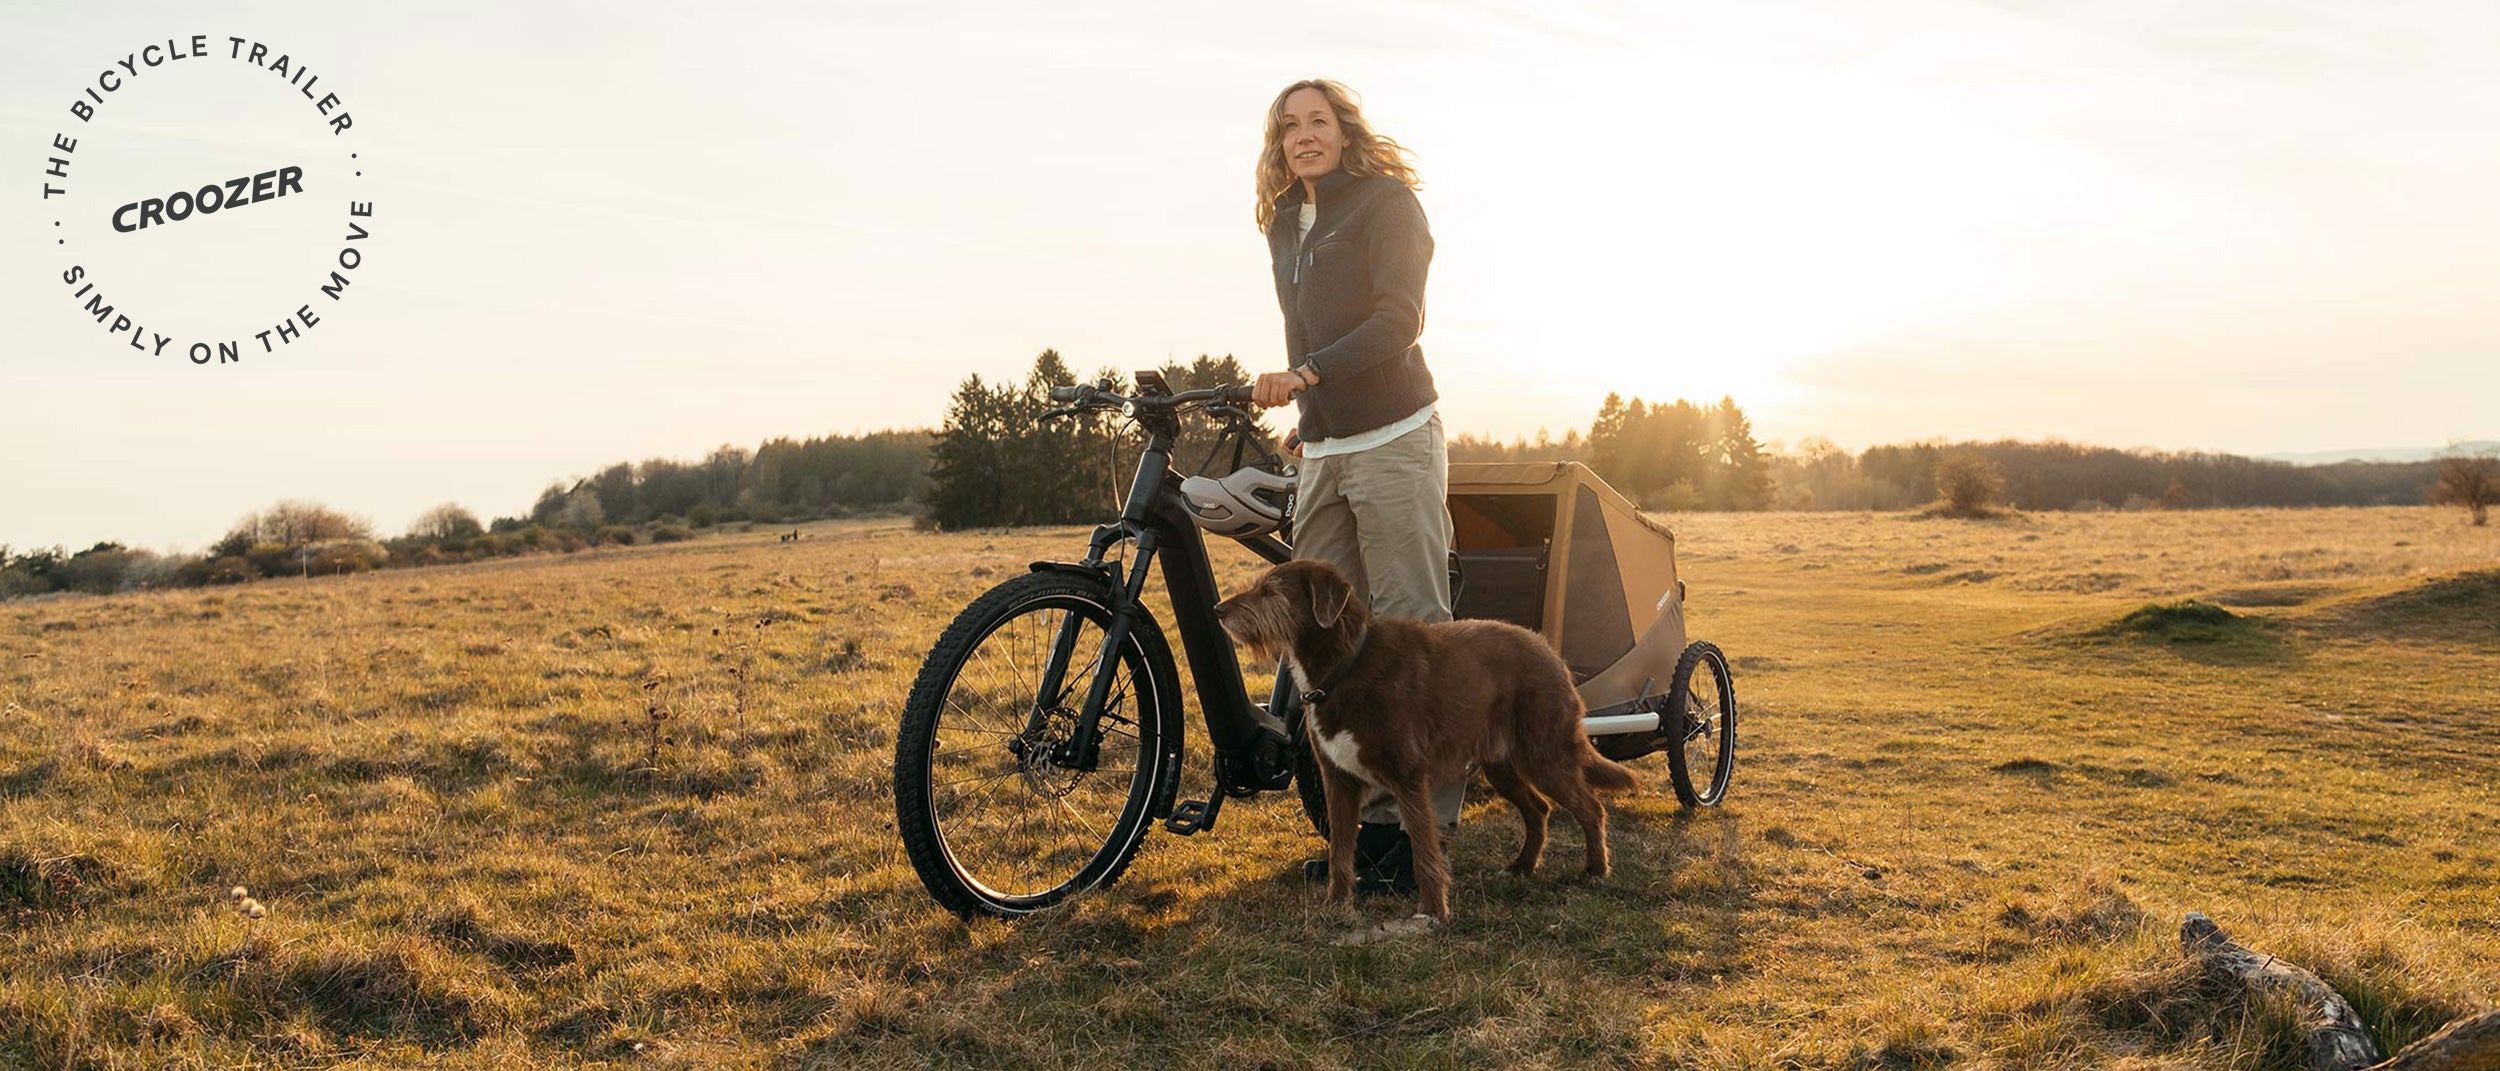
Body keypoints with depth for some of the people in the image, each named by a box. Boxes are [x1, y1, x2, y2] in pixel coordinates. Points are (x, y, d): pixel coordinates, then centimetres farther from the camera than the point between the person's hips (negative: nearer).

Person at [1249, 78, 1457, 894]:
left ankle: (1426, 823, 0)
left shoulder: (1387, 202, -3)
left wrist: (1304, 376, -24)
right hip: (1324, 452, 7)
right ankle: (1369, 817, 12)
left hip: (1393, 442, -7)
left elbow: (1397, 322, -15)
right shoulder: (1285, 225, 19)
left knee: (1411, 628, -7)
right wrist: (1307, 420, 17)